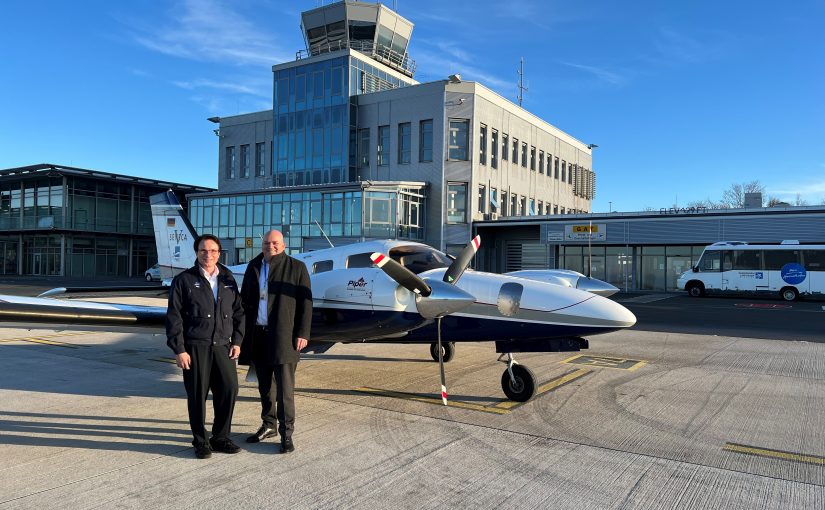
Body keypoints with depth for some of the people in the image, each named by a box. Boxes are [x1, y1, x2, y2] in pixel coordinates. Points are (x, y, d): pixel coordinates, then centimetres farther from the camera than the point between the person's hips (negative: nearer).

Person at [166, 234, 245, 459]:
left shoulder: (228, 279, 11)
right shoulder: (184, 280, 0)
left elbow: (238, 313, 14)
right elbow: (174, 318, -3)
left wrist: (236, 341, 6)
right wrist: (179, 350, -8)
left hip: (223, 346, 4)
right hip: (195, 347, -3)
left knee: (229, 389, 1)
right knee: (197, 395, 3)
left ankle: (220, 437, 19)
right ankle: (201, 442, 19)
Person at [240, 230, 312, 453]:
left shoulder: (297, 267, -1)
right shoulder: (253, 267, 12)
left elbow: (305, 303, -4)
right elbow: (244, 300, 14)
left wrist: (303, 333, -11)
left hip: (283, 337, -4)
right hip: (258, 335, 5)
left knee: (284, 387, -5)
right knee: (265, 385, 14)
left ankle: (286, 433, 2)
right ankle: (268, 425, 28)